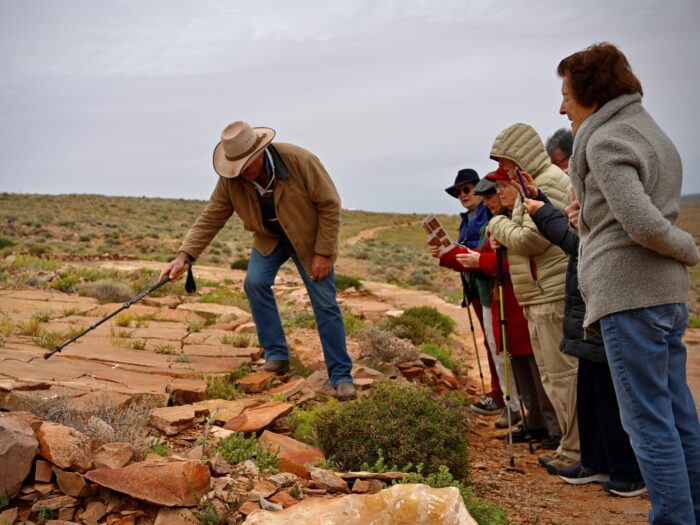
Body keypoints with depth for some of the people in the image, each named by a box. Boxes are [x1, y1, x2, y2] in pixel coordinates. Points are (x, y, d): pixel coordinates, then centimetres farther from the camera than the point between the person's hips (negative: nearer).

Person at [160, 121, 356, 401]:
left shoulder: (300, 161, -32)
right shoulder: (230, 180, -22)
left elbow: (329, 204, -24)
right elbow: (210, 218, -17)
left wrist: (323, 252, -22)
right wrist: (184, 256, -27)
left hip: (308, 236, -3)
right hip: (269, 237, 3)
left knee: (325, 303, -8)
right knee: (255, 283, -19)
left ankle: (341, 375, 1)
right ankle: (277, 356, -3)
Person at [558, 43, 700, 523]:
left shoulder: (605, 141, -9)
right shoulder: (652, 131, 21)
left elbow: (644, 225, -20)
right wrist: (591, 211, 12)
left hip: (630, 295, -10)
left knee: (648, 421, -5)